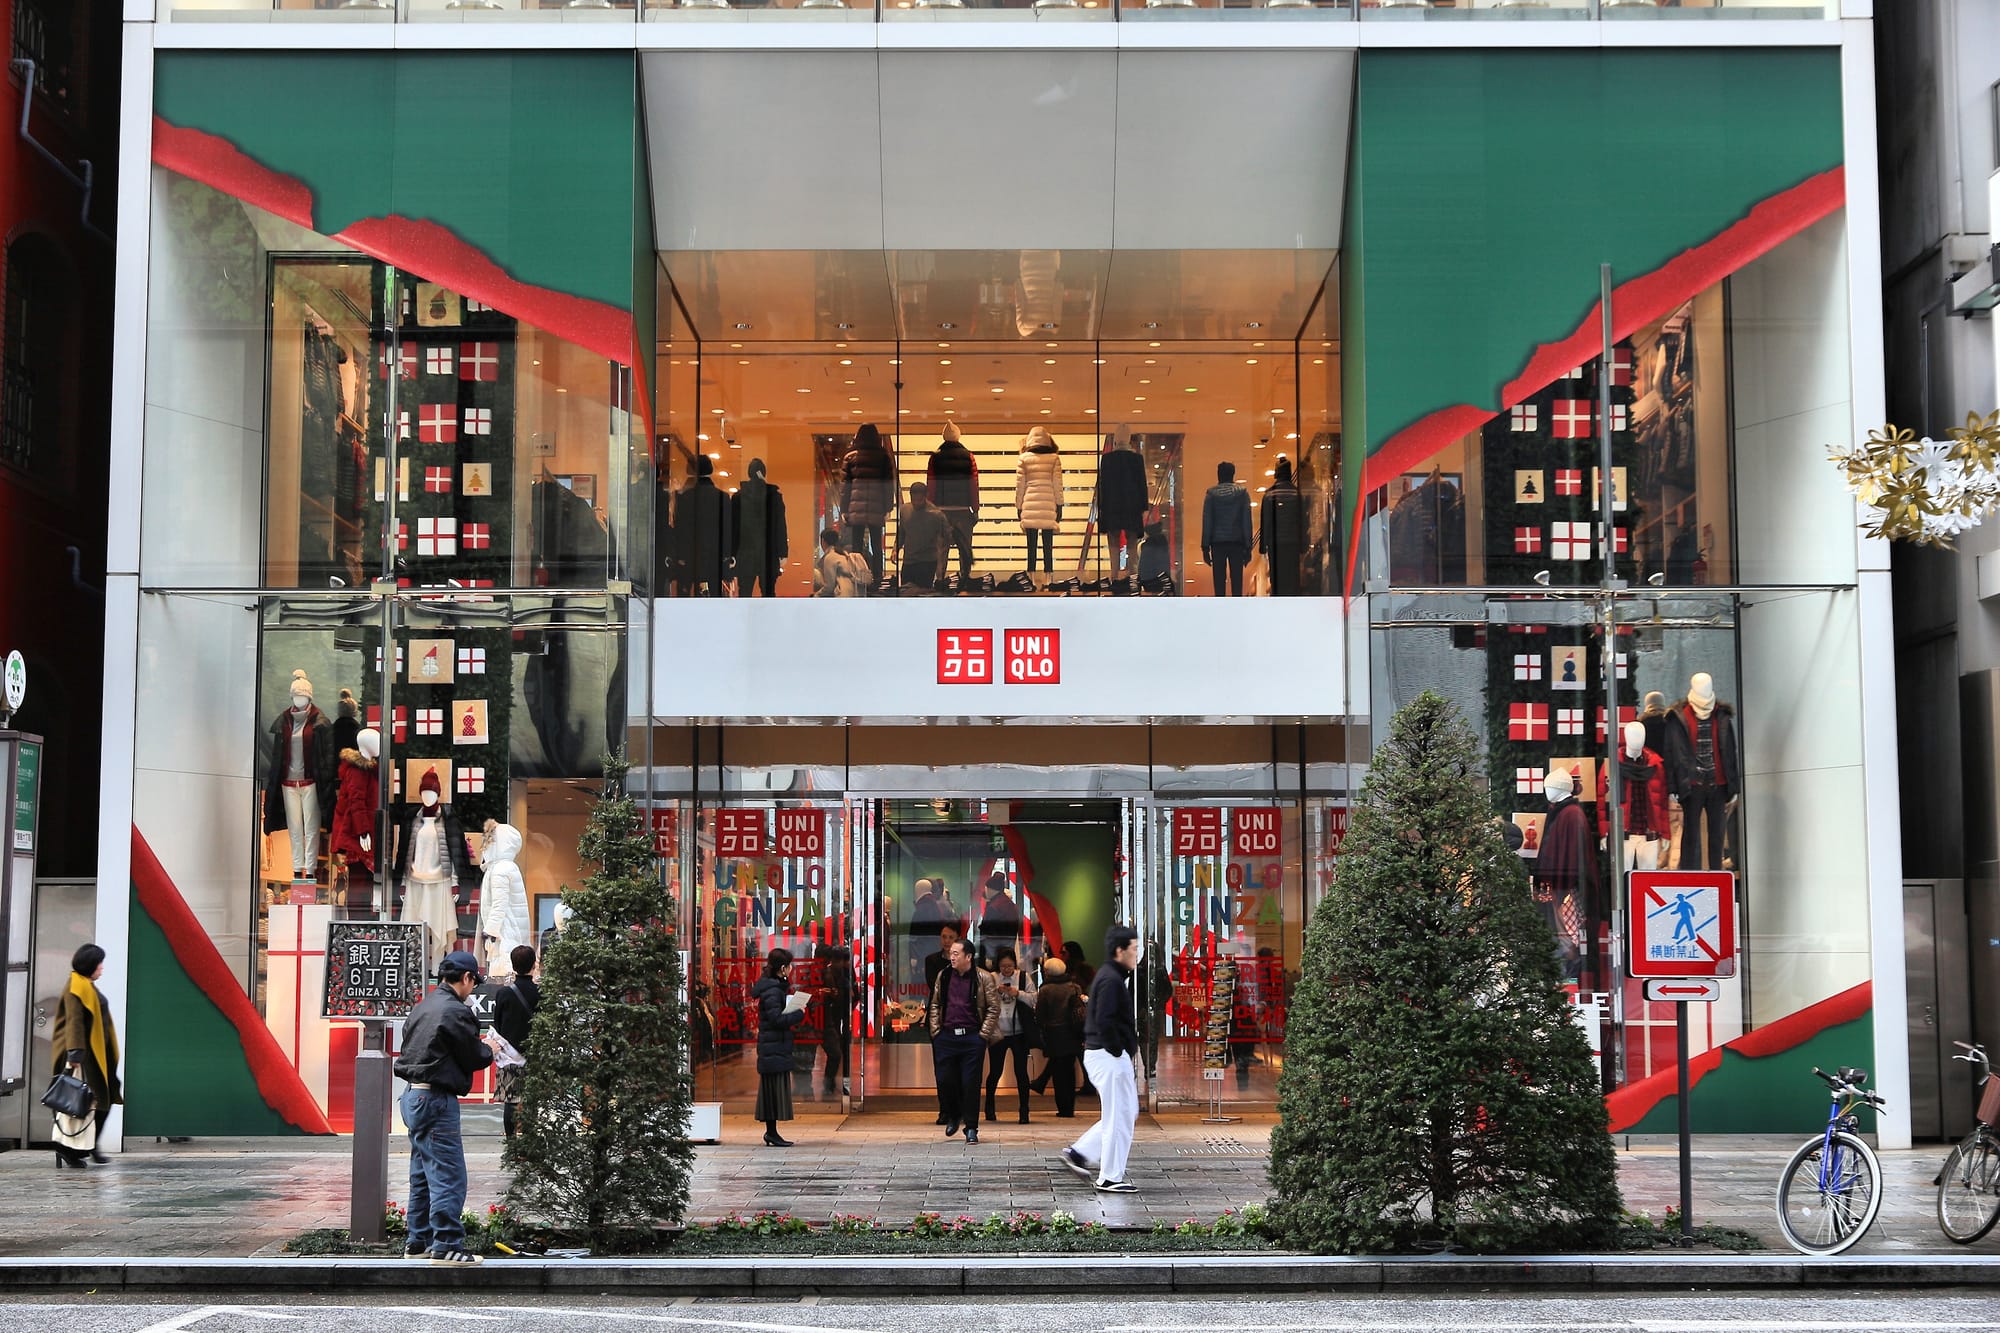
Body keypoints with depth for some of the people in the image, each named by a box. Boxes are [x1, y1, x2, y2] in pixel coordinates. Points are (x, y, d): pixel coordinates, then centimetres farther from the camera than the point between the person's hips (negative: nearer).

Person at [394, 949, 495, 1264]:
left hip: (413, 1096, 10)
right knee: (449, 1175, -7)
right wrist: (490, 1050, 13)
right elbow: (473, 1058, -10)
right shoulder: (455, 1011, -14)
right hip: (437, 1099, -10)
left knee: (423, 1174, 17)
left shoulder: (422, 1008, 13)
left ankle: (419, 1241, 23)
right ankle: (446, 1245, -9)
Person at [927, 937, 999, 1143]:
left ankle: (971, 1128, 8)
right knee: (944, 1080, 2)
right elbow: (935, 1005, 16)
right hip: (946, 1037, 3)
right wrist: (935, 1030, 6)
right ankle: (953, 1116, 28)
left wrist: (983, 1034, -6)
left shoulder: (983, 979, -1)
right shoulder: (943, 976, 10)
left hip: (972, 1037, -3)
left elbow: (994, 1008, 0)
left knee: (970, 1083, -2)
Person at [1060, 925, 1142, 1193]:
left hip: (1098, 1054, 11)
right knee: (1119, 1117, -3)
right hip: (1110, 1057, -11)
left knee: (1127, 1113, 16)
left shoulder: (1112, 978, 16)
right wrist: (1118, 1053, -18)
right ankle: (1110, 1178, 3)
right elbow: (1104, 1022, -25)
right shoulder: (1111, 980, -17)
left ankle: (1080, 1153, 15)